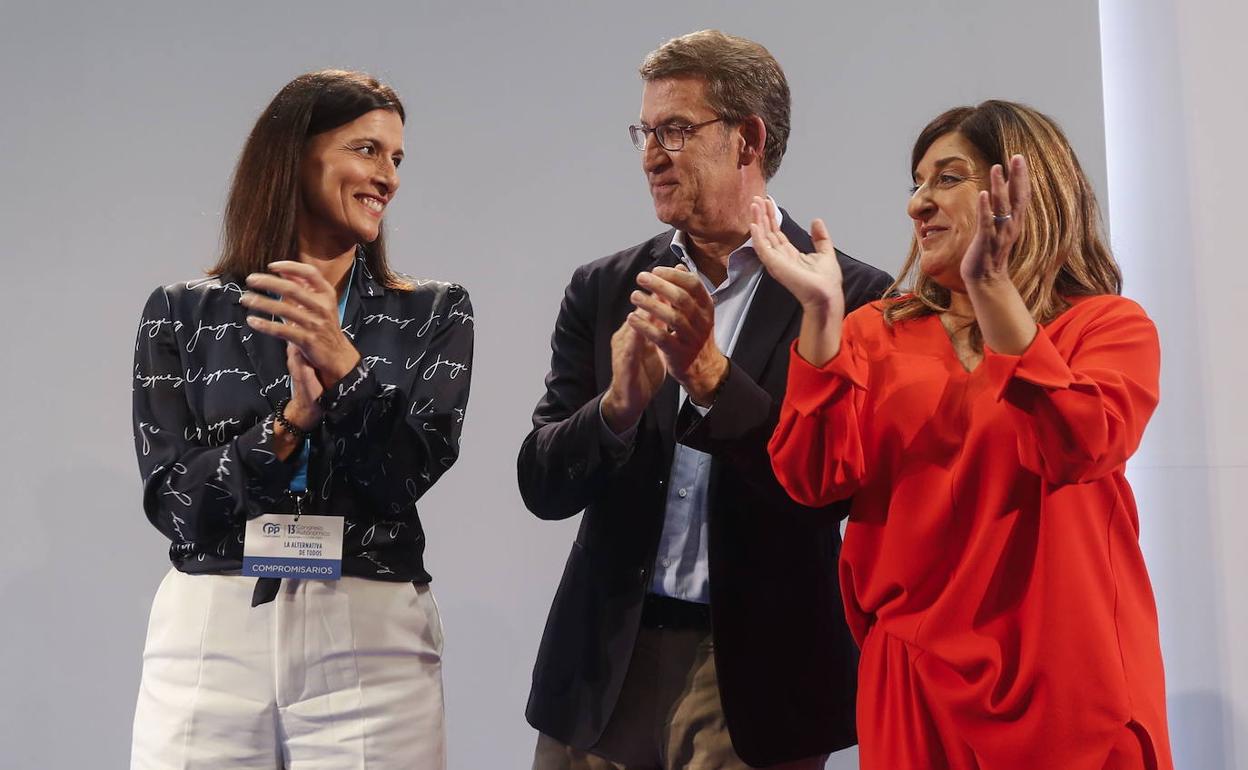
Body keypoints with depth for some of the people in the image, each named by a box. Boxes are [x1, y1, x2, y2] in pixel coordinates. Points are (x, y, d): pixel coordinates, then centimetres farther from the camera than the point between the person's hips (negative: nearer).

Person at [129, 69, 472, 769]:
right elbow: (172, 503, -2)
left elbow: (413, 472, -7)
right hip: (210, 636, 0)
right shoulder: (181, 314, 4)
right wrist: (291, 421, -15)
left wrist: (344, 366, -22)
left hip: (371, 642, 0)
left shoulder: (433, 314, 4)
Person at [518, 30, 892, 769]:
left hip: (757, 677, -3)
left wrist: (709, 372, -23)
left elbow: (835, 489, -12)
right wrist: (619, 403, -19)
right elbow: (543, 485, 1)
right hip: (604, 670, 3)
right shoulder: (604, 289, 4)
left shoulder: (847, 294, -6)